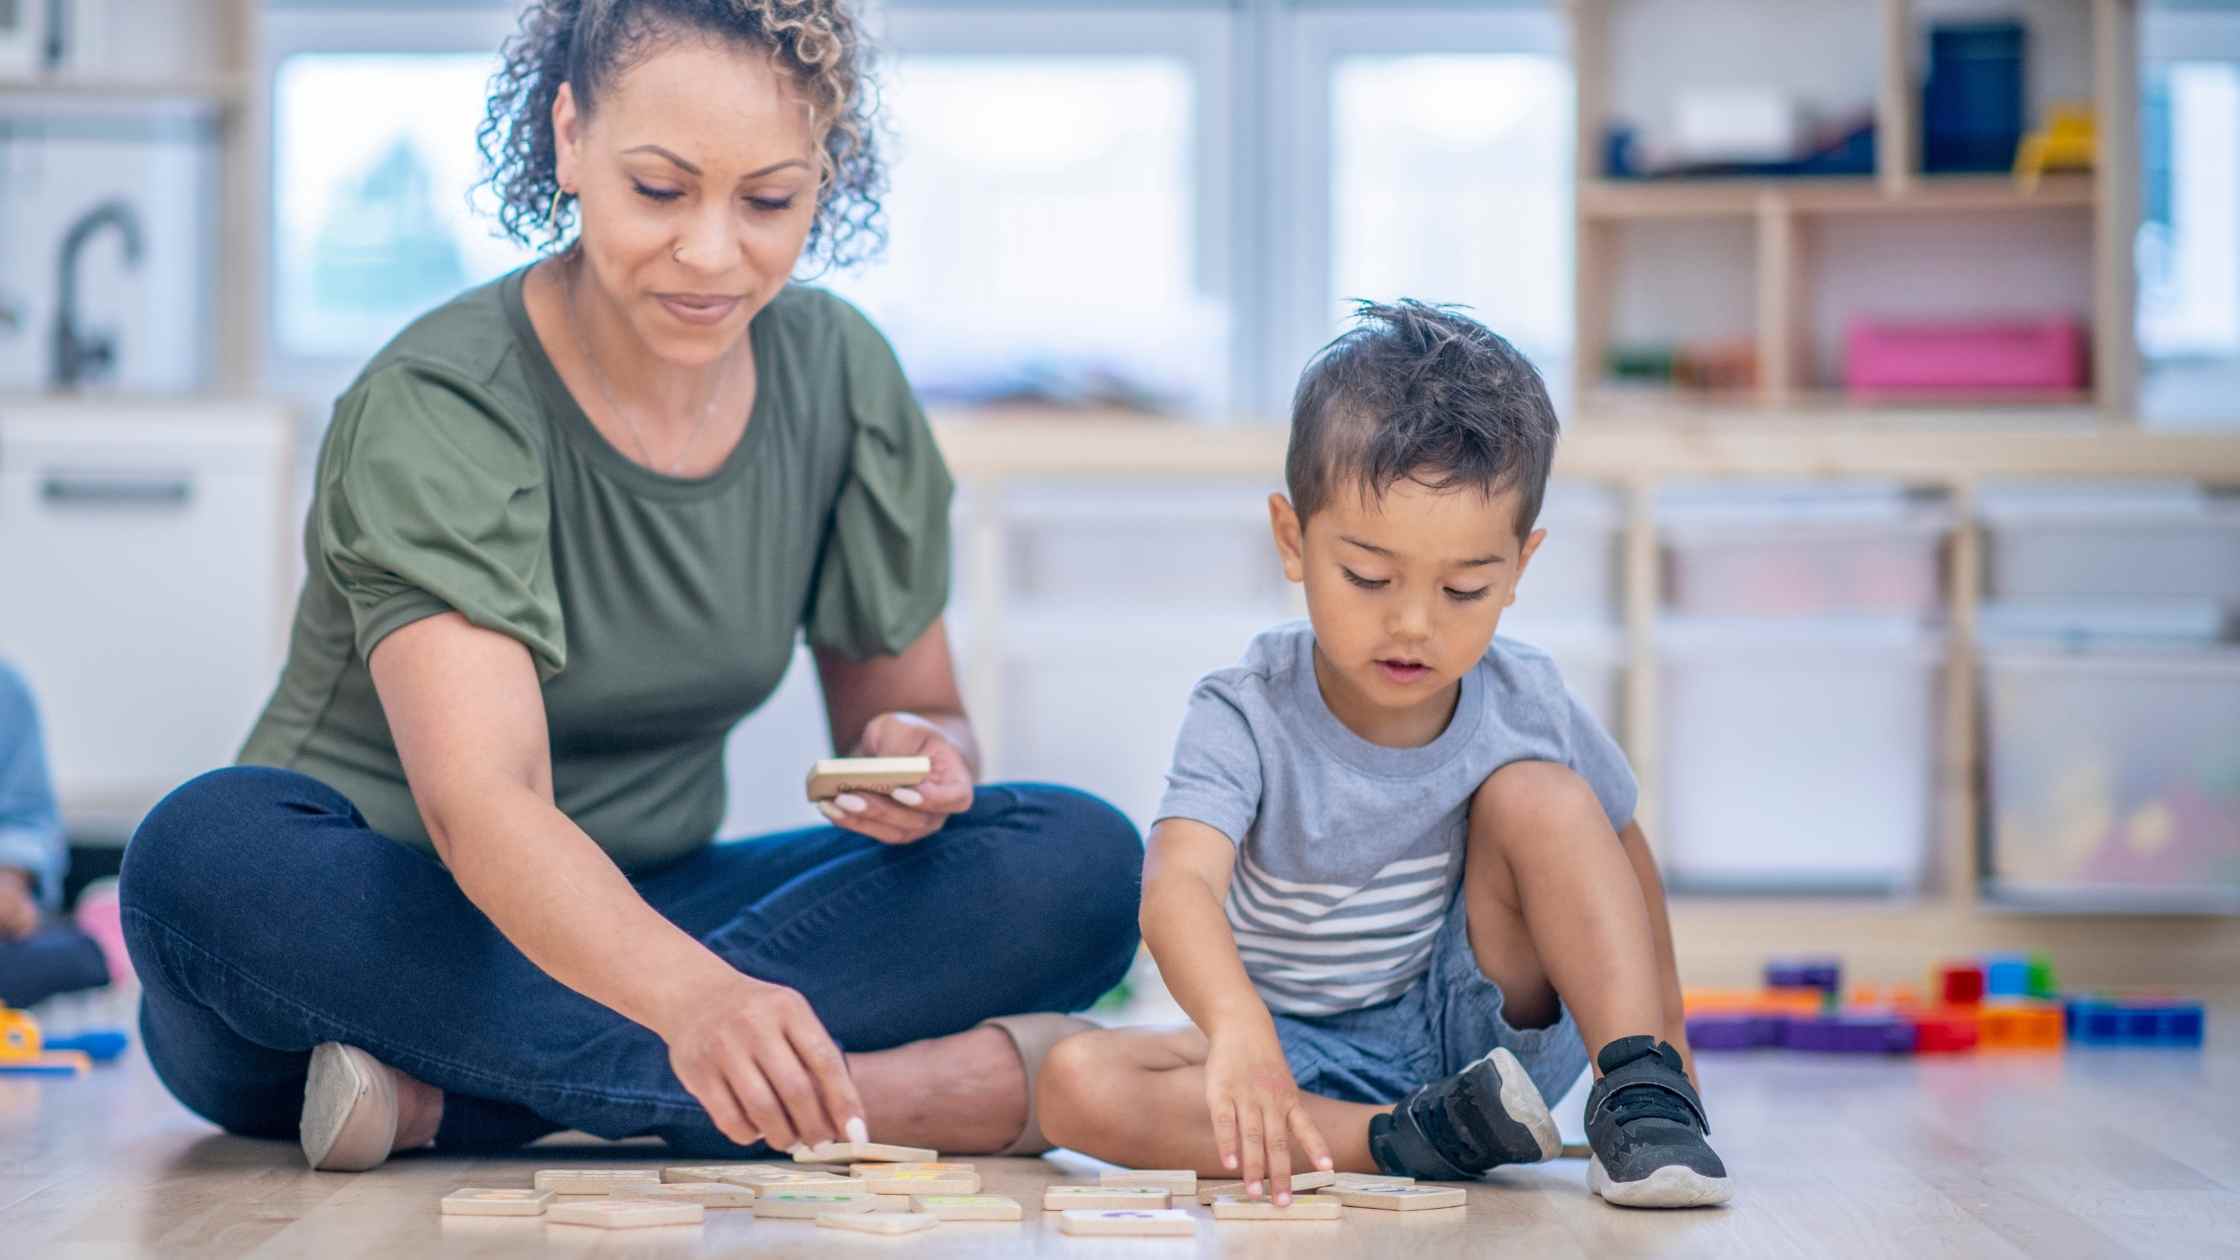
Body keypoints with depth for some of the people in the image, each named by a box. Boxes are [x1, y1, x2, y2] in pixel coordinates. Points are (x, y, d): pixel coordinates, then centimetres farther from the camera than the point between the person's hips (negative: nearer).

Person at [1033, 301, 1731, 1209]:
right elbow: (1179, 885, -38)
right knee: (1078, 1084, -28)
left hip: (1477, 1026, 1)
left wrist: (1656, 1029, 17)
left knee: (1541, 794, -20)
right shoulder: (1245, 718, -19)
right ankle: (1407, 1140, -34)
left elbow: (1617, 853, 11)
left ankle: (1640, 1097, -21)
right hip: (1305, 1055, -1)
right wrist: (1238, 1029, -58)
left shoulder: (1524, 705, -9)